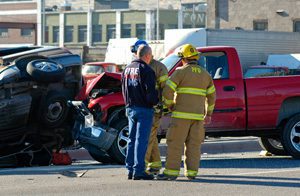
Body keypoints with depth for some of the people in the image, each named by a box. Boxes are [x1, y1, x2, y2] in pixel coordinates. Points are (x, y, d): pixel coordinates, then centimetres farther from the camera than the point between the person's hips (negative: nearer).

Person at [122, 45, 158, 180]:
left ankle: (130, 170, 12)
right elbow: (150, 91, -17)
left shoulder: (127, 69, 12)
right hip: (144, 109, -7)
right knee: (141, 140, -6)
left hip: (130, 108, 7)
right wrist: (155, 102, 0)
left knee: (132, 139, 12)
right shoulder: (146, 70, -13)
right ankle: (138, 171, -9)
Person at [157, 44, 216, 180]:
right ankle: (191, 172, 6)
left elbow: (167, 92, -11)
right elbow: (211, 96, 19)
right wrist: (208, 114, 26)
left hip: (182, 114, -5)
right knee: (194, 145, 7)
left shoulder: (180, 72, -4)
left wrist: (170, 106, 4)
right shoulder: (205, 74, 13)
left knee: (175, 143, -3)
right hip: (198, 115, 5)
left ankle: (171, 172, -6)